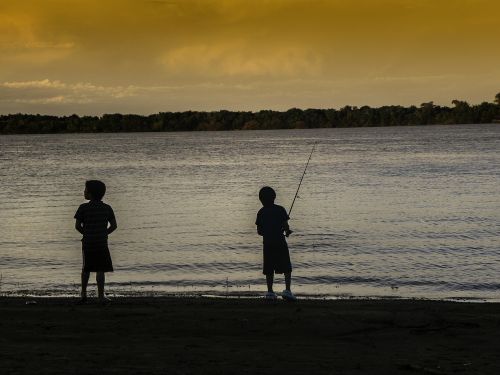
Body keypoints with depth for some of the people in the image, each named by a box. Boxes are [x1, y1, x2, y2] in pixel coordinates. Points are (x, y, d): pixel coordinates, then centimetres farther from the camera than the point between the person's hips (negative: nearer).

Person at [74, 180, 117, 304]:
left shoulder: (83, 208, -5)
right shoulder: (107, 208, 1)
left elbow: (77, 226, -5)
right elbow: (114, 225, 0)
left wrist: (86, 234, 11)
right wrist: (104, 234, 10)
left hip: (87, 243, 0)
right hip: (101, 243, 0)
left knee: (86, 269, 16)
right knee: (100, 270, 1)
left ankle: (83, 294, 17)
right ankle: (101, 296, -2)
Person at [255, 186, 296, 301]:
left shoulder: (261, 212, 4)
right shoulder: (280, 210, -4)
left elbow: (259, 231, 4)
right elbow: (285, 225, -10)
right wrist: (287, 231, 11)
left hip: (267, 243, 3)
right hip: (280, 242, -3)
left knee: (269, 270, 9)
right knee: (287, 268, 3)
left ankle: (270, 292, 7)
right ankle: (287, 290, -10)